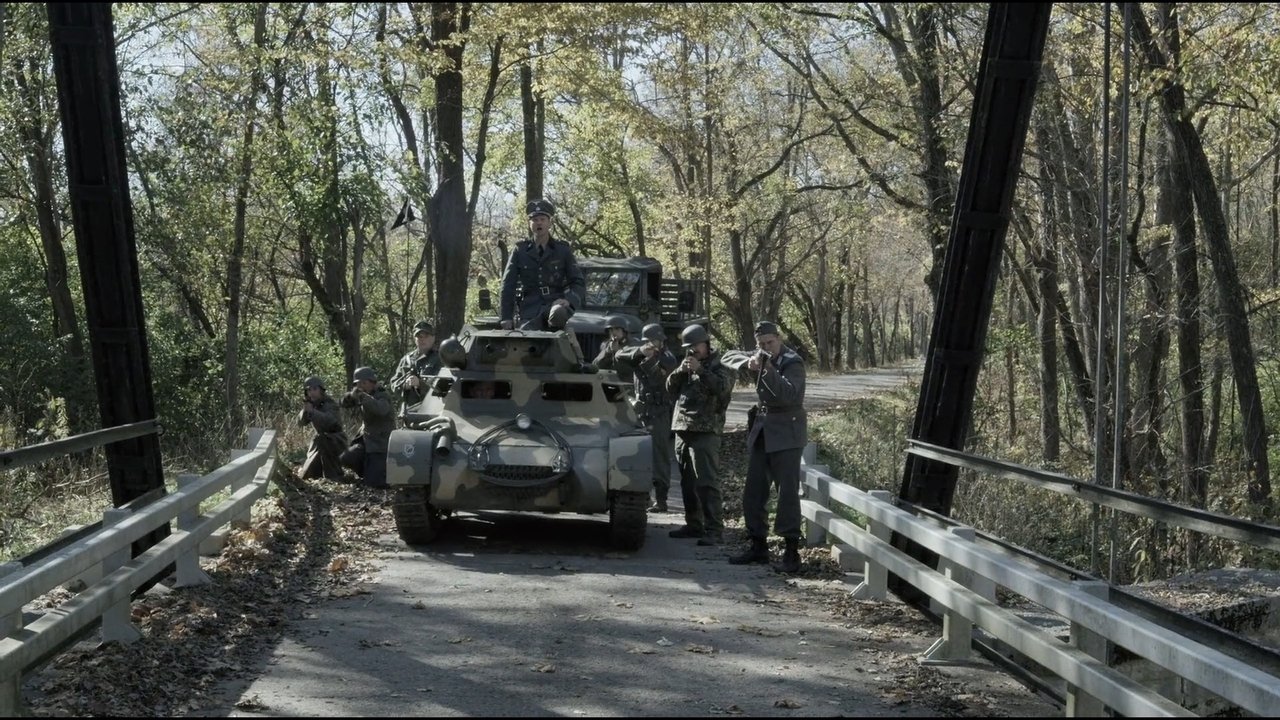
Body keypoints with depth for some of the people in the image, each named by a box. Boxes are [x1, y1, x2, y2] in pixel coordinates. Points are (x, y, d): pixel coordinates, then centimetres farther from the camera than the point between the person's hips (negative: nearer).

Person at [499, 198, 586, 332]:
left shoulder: (562, 250, 11)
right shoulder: (520, 251, 11)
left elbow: (579, 283, 9)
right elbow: (508, 286, 9)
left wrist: (569, 300, -13)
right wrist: (506, 318, 0)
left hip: (555, 302, -1)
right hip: (530, 309, 2)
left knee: (558, 314, -37)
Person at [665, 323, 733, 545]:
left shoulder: (718, 366, -1)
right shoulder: (687, 364, 19)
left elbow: (723, 387, -19)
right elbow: (670, 388, 13)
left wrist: (700, 370, -22)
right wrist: (680, 371, -3)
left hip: (705, 432, -8)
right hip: (682, 430, 8)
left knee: (707, 482, -13)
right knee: (687, 482, 14)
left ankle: (714, 531, -15)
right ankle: (693, 524, 24)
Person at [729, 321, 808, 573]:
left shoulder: (792, 362, -11)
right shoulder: (760, 357, 10)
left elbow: (790, 395, -24)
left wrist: (768, 370, -31)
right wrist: (751, 367, -8)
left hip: (785, 433, -7)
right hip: (760, 431, 7)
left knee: (788, 493, -8)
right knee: (753, 492, 8)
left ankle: (792, 552, -7)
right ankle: (758, 546, 17)